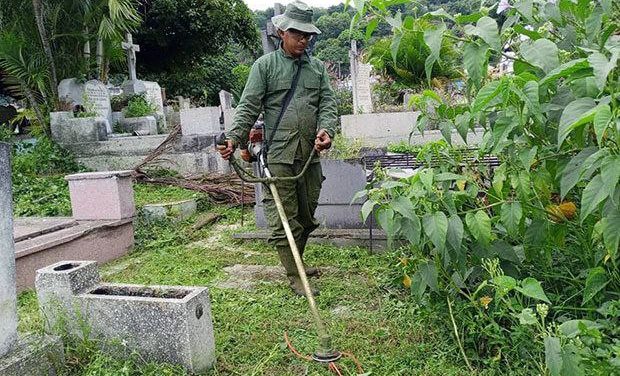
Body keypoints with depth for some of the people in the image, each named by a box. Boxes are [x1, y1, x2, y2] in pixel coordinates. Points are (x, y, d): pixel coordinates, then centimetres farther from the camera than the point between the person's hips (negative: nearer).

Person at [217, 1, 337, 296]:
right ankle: (294, 277, 9)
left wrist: (326, 130, -12)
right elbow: (248, 107, -2)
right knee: (283, 217, -2)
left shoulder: (317, 67, 15)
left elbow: (328, 103, 8)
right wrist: (234, 138, -15)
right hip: (278, 155, -4)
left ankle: (296, 262, 34)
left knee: (306, 214, 14)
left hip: (310, 155, 5)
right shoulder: (265, 65, 3)